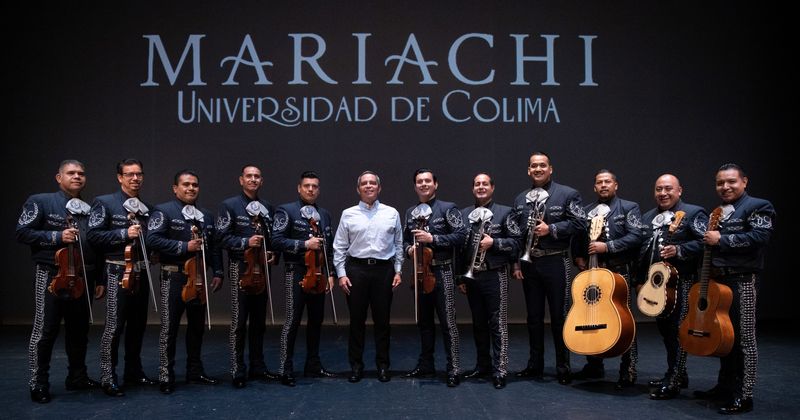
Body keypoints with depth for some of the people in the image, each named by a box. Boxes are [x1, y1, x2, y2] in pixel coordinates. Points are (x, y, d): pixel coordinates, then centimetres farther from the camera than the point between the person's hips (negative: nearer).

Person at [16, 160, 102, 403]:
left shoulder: (88, 209, 13)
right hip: (51, 276, -5)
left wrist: (99, 279, 12)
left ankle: (77, 378, 25)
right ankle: (39, 384, 10)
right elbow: (22, 232, -6)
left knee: (79, 331, 12)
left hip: (82, 279, 5)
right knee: (45, 331, -1)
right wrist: (57, 237, -16)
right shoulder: (40, 202, -1)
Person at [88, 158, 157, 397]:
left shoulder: (146, 208, 13)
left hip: (141, 272, 6)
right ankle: (108, 379, 1)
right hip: (119, 272, -6)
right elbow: (93, 235, -10)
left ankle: (134, 372, 23)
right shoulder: (105, 203, -3)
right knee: (114, 326, -7)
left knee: (138, 325, 12)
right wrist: (124, 234, -17)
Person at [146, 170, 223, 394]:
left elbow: (213, 247, 16)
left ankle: (195, 371, 24)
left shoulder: (206, 216, 16)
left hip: (199, 277, 6)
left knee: (197, 325, 12)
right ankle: (166, 377, 7)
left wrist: (218, 272, 7)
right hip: (174, 277, -6)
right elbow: (153, 240, -14)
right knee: (169, 327, -2)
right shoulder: (164, 211, -3)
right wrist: (184, 247, -18)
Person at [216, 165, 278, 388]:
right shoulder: (229, 205, -2)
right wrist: (246, 242, -20)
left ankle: (258, 367, 22)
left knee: (259, 321, 12)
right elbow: (223, 237, -8)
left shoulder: (267, 207, 12)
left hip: (262, 269, 5)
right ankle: (238, 371, 5)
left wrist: (273, 253, 1)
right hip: (241, 268, -5)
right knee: (239, 322, -3)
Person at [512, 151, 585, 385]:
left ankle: (563, 368, 13)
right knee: (533, 317, 11)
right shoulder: (520, 200, 12)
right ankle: (535, 365, 20)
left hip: (555, 262, -4)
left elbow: (580, 223, -8)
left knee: (559, 316, 2)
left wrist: (551, 229, -17)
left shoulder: (567, 194, 0)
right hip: (529, 263, 4)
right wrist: (516, 263, 6)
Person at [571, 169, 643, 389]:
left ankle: (628, 371, 3)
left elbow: (635, 237, -11)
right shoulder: (586, 211, 16)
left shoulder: (629, 208, 2)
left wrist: (608, 247, -17)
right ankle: (594, 365, 22)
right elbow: (577, 238, 21)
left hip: (619, 270, -5)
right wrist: (578, 257, 5)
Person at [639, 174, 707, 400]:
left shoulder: (693, 213, -3)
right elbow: (641, 250, 21)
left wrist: (679, 250, -25)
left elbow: (704, 242, -14)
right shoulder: (647, 217, 18)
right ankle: (676, 374, 29)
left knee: (677, 330, -7)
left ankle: (673, 382, -3)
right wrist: (640, 280, 16)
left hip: (681, 281, -7)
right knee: (664, 328, 15)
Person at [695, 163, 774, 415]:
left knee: (743, 338, -3)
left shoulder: (758, 206, -4)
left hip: (741, 281, -7)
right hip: (717, 281, 7)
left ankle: (744, 396, 4)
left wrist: (721, 239, -17)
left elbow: (758, 237, -19)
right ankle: (725, 386, 24)